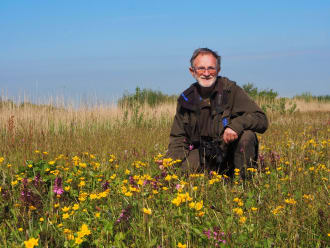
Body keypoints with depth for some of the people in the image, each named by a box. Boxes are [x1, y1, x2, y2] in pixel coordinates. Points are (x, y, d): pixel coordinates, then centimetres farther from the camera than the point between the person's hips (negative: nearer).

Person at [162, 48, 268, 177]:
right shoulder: (186, 99, 3)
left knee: (246, 135, -31)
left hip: (229, 151, -2)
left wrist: (237, 124, -35)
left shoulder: (231, 90, -8)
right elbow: (178, 138, 9)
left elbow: (261, 120, -15)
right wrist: (170, 159, -12)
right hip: (203, 155, 2)